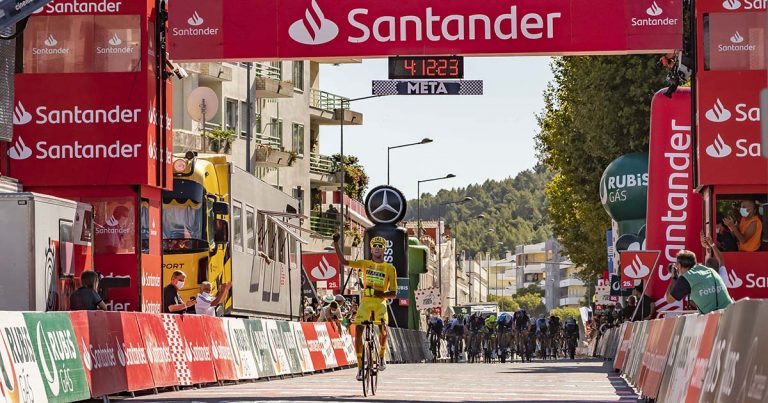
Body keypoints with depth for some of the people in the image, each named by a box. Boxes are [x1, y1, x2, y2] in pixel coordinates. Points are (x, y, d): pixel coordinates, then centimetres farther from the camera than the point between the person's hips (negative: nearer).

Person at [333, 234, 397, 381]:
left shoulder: (390, 268, 4)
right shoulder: (364, 264, 11)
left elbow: (393, 293, 1)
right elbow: (343, 261, 5)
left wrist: (379, 294, -17)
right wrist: (336, 243, -4)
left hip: (380, 302, -2)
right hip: (365, 302, 2)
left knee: (383, 329, -26)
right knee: (358, 331, -15)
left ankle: (382, 355, 3)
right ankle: (360, 366, -5)